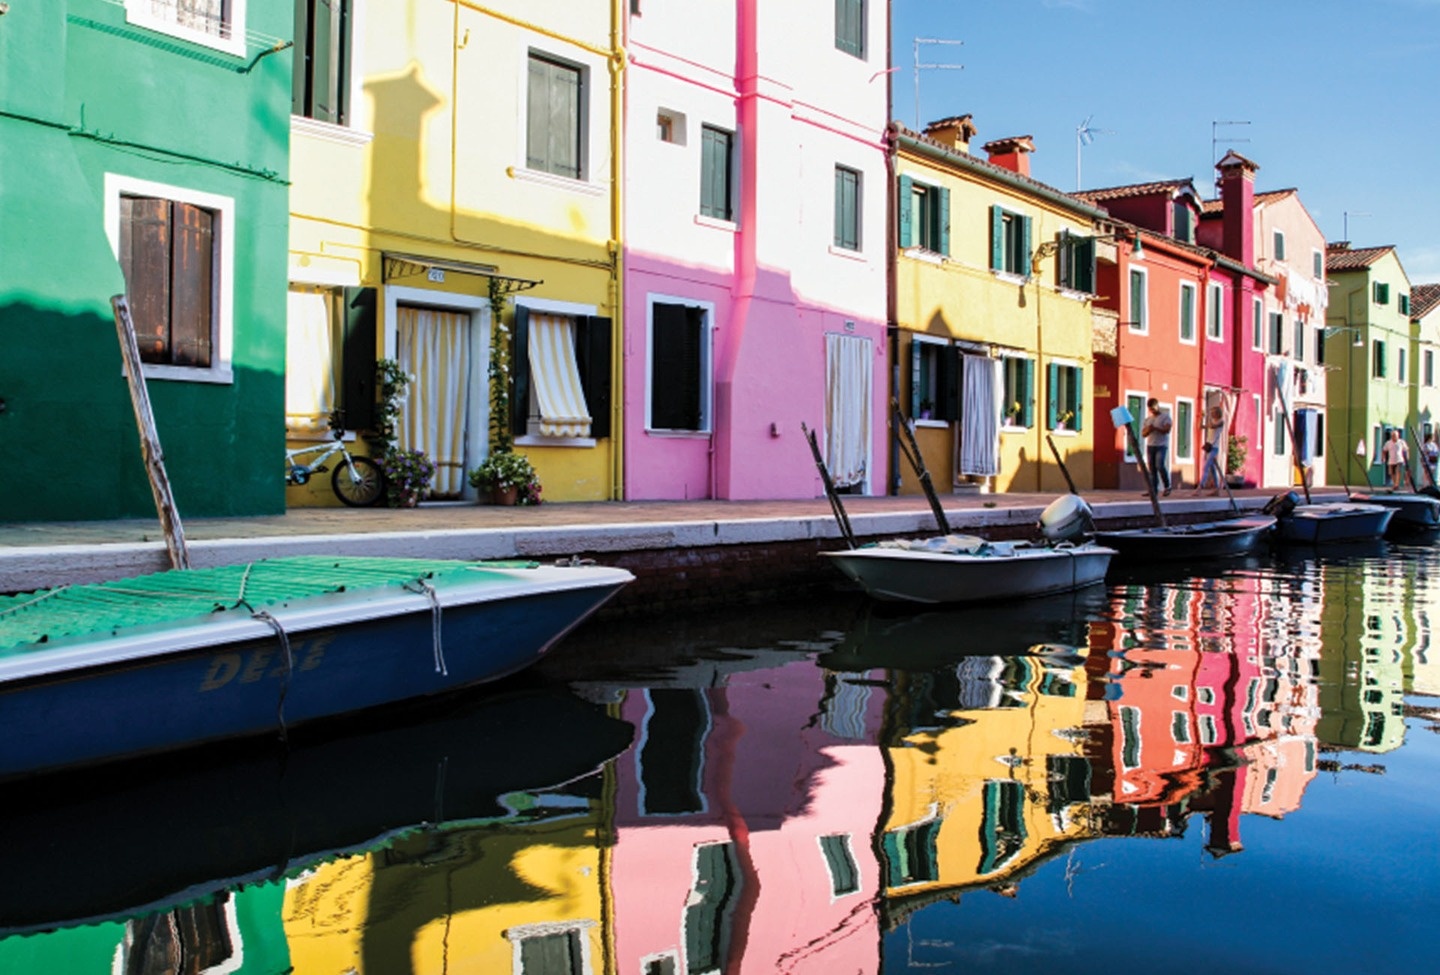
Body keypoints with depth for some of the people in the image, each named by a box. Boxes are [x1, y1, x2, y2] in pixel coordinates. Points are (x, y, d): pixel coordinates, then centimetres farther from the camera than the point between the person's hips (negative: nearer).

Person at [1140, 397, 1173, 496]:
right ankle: (1153, 490, 0)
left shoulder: (1165, 416, 4)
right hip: (1150, 446, 5)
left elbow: (1167, 430, -10)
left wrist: (1155, 428, -19)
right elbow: (1143, 434, 14)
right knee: (1152, 469, 0)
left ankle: (1167, 486, -3)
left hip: (1161, 445, -5)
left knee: (1160, 465, -19)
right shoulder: (1147, 419, 18)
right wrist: (1148, 430, -7)